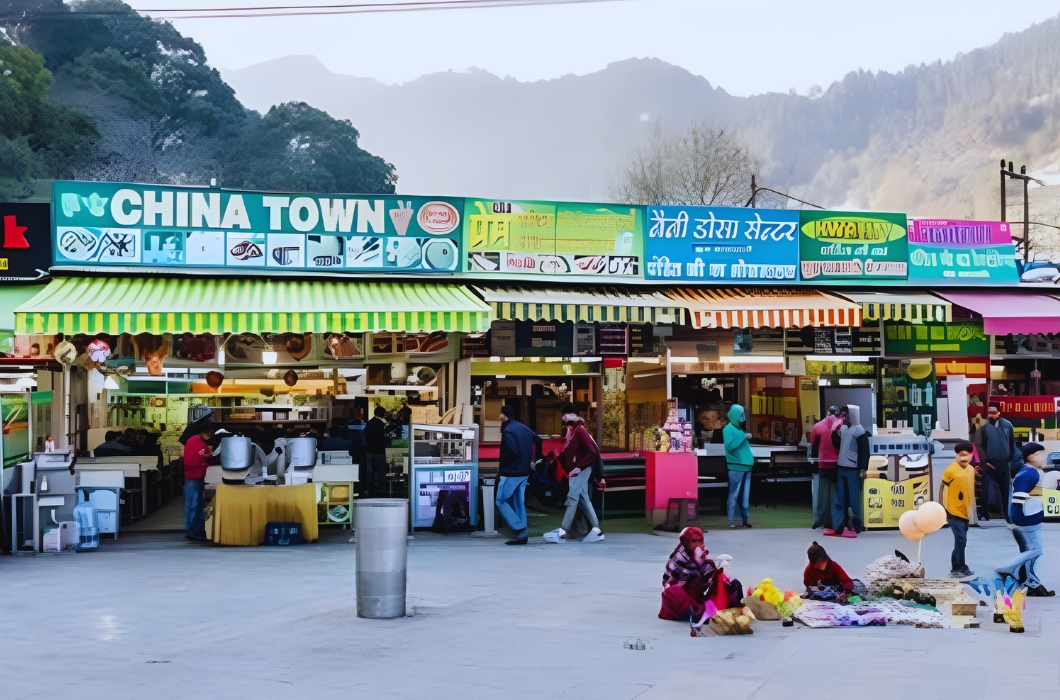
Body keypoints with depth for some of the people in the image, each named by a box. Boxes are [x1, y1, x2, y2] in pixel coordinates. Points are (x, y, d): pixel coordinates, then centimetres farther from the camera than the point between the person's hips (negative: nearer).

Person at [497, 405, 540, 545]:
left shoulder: (508, 430, -15)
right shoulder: (524, 428, 13)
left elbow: (512, 451, -24)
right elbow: (537, 440, 25)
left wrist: (502, 467, -11)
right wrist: (531, 459, 29)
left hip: (510, 473, -9)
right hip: (524, 472, 9)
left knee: (501, 501, -1)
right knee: (519, 503, 11)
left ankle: (520, 529, -12)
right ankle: (522, 534, 7)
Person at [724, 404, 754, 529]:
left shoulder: (740, 428, 15)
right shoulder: (728, 429, -8)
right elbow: (729, 446, -20)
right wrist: (743, 437, -20)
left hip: (745, 466, 7)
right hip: (735, 467, -7)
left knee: (745, 494, 10)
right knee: (734, 494, -5)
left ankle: (745, 519, 15)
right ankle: (731, 520, -3)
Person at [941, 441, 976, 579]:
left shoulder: (971, 469, 4)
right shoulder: (950, 470, -14)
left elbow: (971, 489, 14)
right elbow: (942, 490, -8)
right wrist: (942, 509, -9)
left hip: (965, 512, 7)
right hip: (954, 512, -7)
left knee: (960, 541, 12)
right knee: (961, 539, -11)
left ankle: (955, 569, 21)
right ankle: (962, 569, -1)